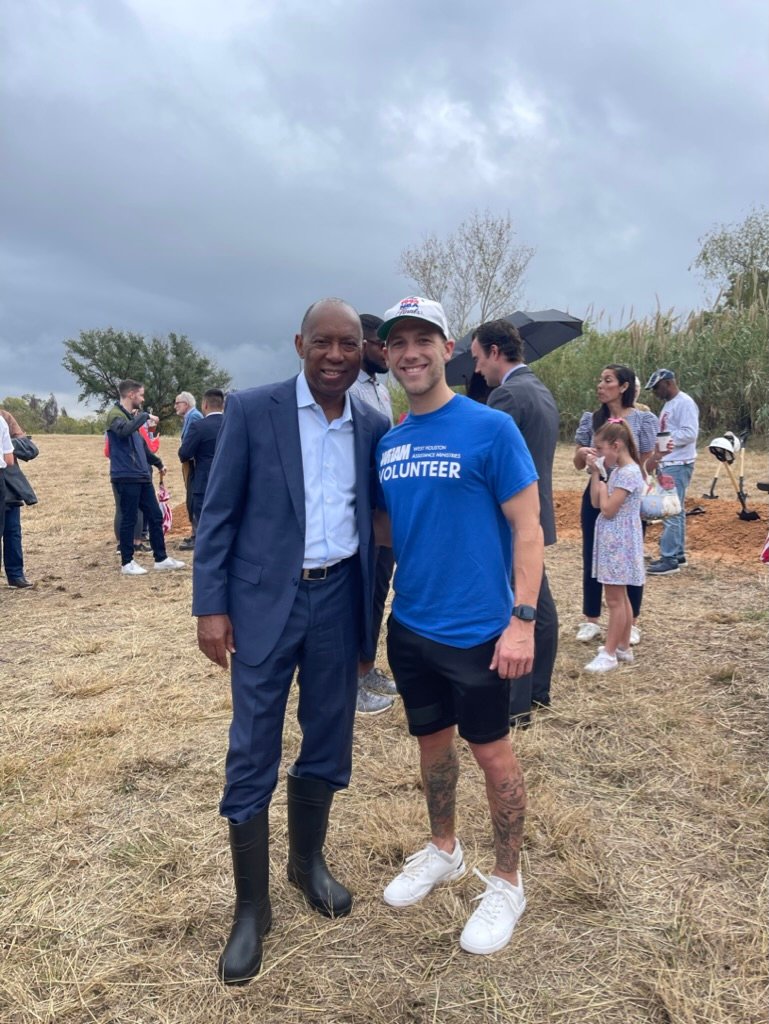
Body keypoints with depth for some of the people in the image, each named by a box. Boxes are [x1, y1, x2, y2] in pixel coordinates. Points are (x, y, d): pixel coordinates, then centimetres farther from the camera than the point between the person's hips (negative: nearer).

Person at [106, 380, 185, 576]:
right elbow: (124, 430, -33)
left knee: (155, 516, 10)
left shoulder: (133, 416, 18)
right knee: (129, 520, -1)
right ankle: (127, 563, 9)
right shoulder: (115, 414, -9)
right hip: (126, 477, -9)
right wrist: (145, 416, -22)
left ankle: (161, 559, 18)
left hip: (142, 477, 9)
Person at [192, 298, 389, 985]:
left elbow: (376, 516, 11)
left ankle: (309, 862, 40)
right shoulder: (251, 410, -5)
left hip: (339, 601, 3)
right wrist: (210, 605, -8)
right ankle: (252, 908, 22)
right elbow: (219, 514, -4)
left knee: (327, 743, 15)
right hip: (265, 602, -3)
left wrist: (371, 612, 7)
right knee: (252, 756, 4)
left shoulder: (374, 427, 5)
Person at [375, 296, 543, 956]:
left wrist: (523, 620, -17)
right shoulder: (388, 444, 5)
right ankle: (443, 850, 43)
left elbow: (527, 527, -12)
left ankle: (507, 883, 30)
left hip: (476, 630, -5)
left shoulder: (490, 427, -12)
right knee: (432, 739, 20)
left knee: (491, 751, 9)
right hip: (409, 627, 6)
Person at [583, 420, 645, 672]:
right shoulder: (617, 470, 11)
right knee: (620, 597, 15)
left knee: (614, 599, -4)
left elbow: (607, 509, -22)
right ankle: (623, 648, 24)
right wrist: (596, 474, 2)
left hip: (618, 543, -10)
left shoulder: (628, 473, -19)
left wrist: (602, 480, -9)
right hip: (613, 542, 10)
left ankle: (609, 654, 2)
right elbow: (595, 503, 9)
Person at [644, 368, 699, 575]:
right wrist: (657, 457, 11)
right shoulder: (669, 404, 17)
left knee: (671, 512, -9)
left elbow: (690, 433, -22)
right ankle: (678, 554, 24)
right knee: (674, 511, 15)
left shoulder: (685, 403, -13)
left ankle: (669, 559, -6)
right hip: (667, 465, 10)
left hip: (678, 465, -10)